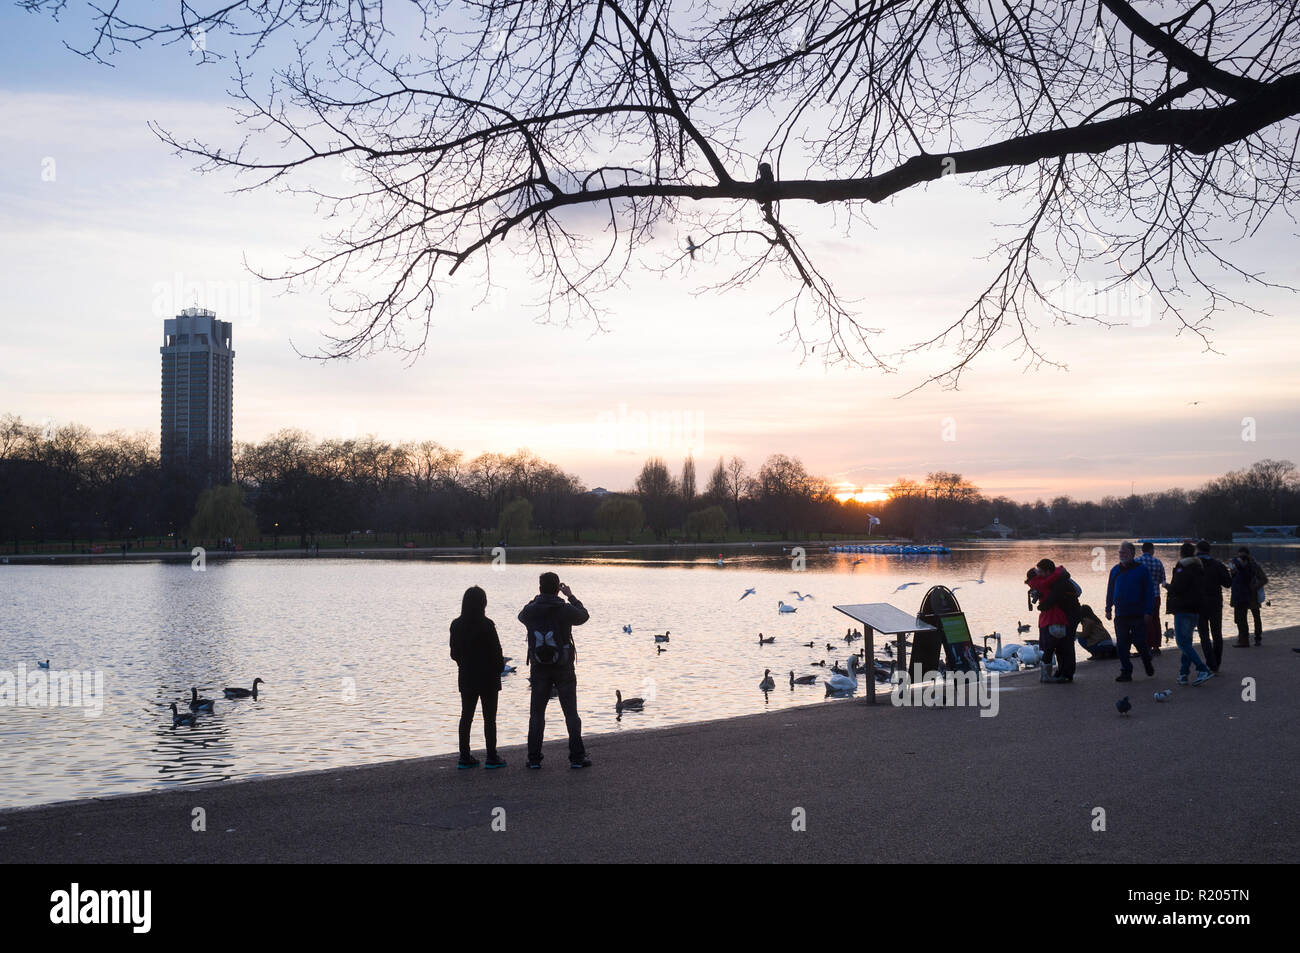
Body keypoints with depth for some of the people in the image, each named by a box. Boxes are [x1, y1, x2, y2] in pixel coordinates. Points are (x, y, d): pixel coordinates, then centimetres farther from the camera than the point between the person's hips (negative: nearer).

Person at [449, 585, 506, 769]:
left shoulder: (456, 625, -1)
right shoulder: (486, 625, -16)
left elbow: (454, 653, 6)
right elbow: (496, 652, -12)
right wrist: (500, 666, 6)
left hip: (466, 677, 5)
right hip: (488, 678, -4)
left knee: (466, 716, 11)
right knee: (489, 717, 4)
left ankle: (465, 757, 12)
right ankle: (492, 757, 6)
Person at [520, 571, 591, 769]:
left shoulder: (531, 611, -8)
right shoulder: (566, 610, -13)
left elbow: (521, 616, 18)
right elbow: (584, 616, 9)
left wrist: (538, 598, 22)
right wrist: (571, 596, 20)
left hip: (539, 669, 1)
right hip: (563, 669, -1)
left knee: (536, 714, 10)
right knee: (571, 713, 7)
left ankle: (534, 758, 9)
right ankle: (577, 757, 8)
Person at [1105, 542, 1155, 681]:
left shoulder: (1141, 569, -3)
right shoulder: (1115, 570, 9)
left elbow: (1148, 592, -3)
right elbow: (1110, 591, 16)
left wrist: (1148, 611, -8)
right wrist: (1108, 608, 10)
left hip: (1138, 615, -4)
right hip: (1120, 615, 4)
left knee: (1140, 642, -1)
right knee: (1121, 645, 2)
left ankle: (1148, 664, 28)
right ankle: (1126, 672, 10)